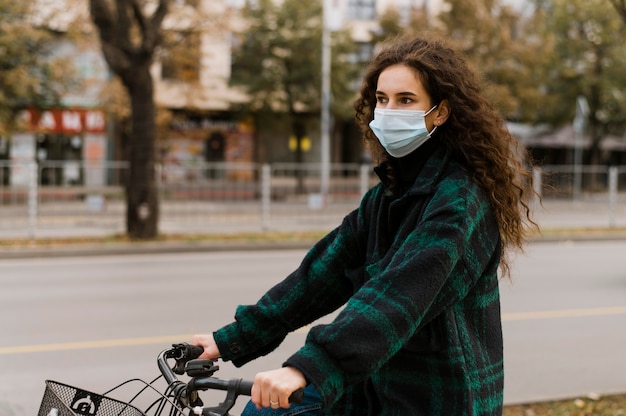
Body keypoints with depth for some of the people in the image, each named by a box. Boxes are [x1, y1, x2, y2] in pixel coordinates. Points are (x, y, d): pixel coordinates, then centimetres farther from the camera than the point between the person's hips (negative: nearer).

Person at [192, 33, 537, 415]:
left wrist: (308, 366, -43)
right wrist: (234, 339, -1)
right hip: (381, 385, 8)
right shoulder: (388, 194, 8)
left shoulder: (459, 197, -19)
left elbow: (401, 289, -33)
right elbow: (326, 270, 4)